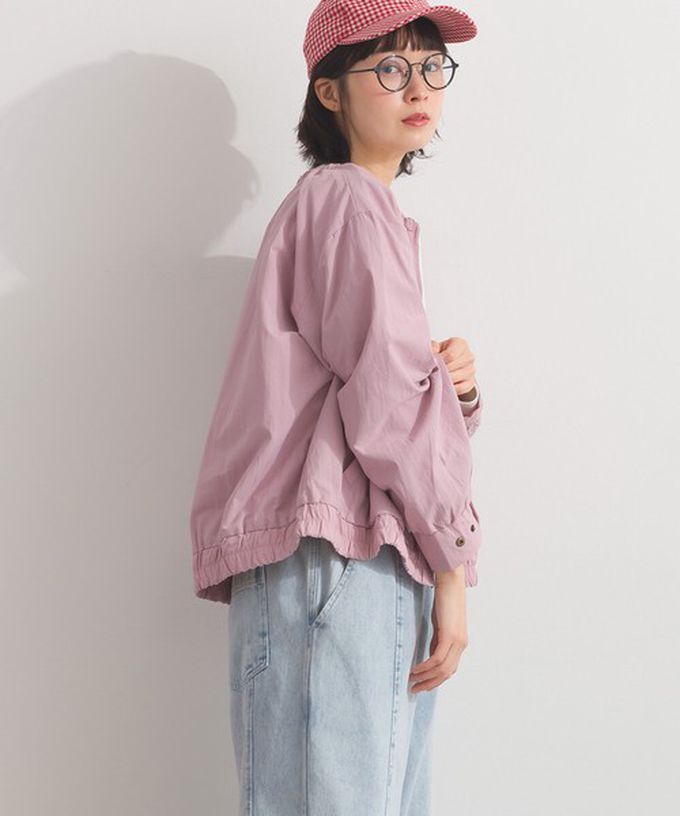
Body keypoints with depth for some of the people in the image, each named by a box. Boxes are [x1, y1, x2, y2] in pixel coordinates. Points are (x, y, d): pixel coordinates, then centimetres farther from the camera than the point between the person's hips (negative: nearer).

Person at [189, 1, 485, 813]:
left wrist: (455, 385, 1)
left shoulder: (379, 213, 27)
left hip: (380, 568, 10)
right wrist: (452, 564, -9)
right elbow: (388, 399, -13)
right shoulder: (349, 199, -4)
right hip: (330, 561, -10)